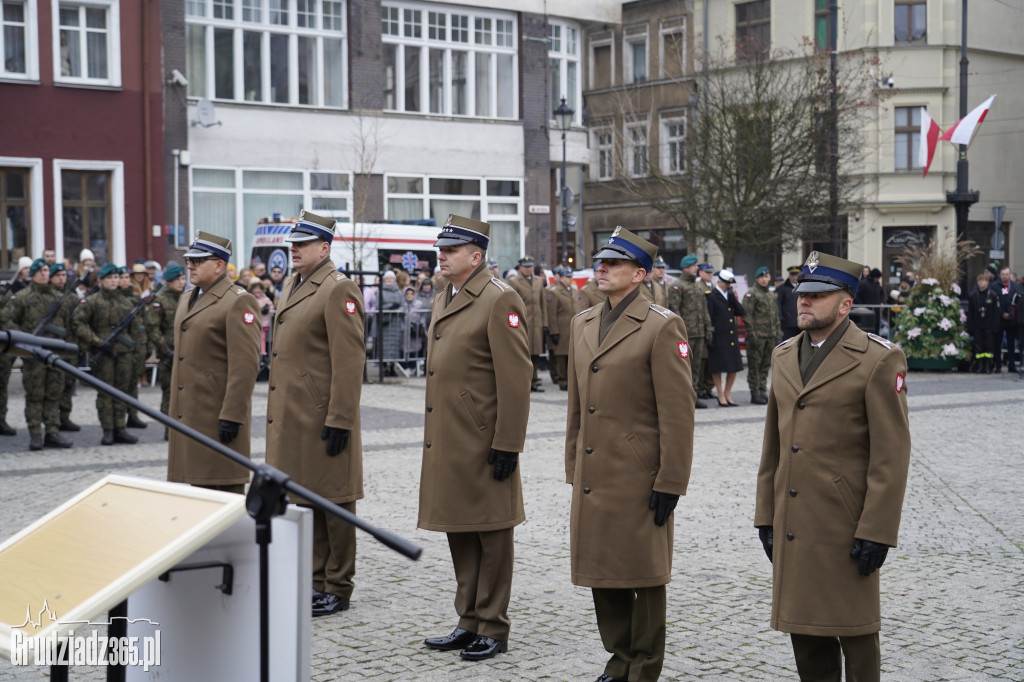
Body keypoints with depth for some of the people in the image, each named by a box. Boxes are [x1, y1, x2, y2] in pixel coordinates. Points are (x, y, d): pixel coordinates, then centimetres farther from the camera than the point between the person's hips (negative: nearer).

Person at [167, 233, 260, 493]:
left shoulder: (239, 302, -11)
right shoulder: (186, 299, 18)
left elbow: (245, 365, -17)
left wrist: (232, 416, -21)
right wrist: (176, 408, 21)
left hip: (219, 416, -9)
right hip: (189, 415, 9)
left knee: (223, 490, -6)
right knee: (198, 483, 14)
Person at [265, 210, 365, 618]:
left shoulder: (339, 290, -13)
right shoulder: (293, 286, 15)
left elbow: (350, 362, -18)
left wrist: (340, 421, -20)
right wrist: (278, 415, 19)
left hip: (322, 420, -9)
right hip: (292, 417, 9)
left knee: (332, 503, 1)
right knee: (306, 500, 15)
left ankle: (338, 589, 10)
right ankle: (317, 580, 25)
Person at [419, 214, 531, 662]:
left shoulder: (499, 300, -13)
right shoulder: (443, 300, 15)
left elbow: (515, 379, -16)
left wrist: (507, 444, -18)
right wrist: (434, 437, 19)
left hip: (483, 442, -9)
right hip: (447, 441, 9)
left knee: (492, 536, 3)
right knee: (459, 532, 15)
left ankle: (493, 629, 12)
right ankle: (469, 622, 25)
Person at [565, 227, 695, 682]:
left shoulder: (662, 327, -10)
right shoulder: (582, 324, 12)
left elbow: (677, 411, -12)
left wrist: (670, 483, -14)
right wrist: (574, 469, 15)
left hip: (639, 478, -7)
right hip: (594, 476, 7)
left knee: (644, 576, 4)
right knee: (601, 574, 13)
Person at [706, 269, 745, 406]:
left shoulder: (730, 296, 14)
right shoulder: (712, 297, -6)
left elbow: (742, 313, 8)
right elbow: (708, 318, -9)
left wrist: (734, 299, -6)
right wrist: (710, 338, -14)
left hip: (732, 337, 7)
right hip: (719, 337, -7)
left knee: (734, 367, 8)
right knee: (717, 368, 1)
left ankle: (727, 395, 19)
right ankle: (721, 397, 9)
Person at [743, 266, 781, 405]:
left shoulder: (771, 295, 18)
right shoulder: (751, 294, -6)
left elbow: (775, 315, 24)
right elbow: (746, 315, -12)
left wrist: (778, 332, 16)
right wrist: (752, 334, -17)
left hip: (770, 336, 7)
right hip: (757, 336, -7)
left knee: (765, 366, 10)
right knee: (754, 366, -3)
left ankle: (763, 392, 17)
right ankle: (755, 394, 1)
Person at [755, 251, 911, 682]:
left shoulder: (879, 360, -9)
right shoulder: (784, 356, 12)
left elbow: (891, 455, -12)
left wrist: (876, 531, -15)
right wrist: (766, 514, 13)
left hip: (846, 526, -6)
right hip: (793, 526, 6)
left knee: (855, 633, 3)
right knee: (804, 630, 13)